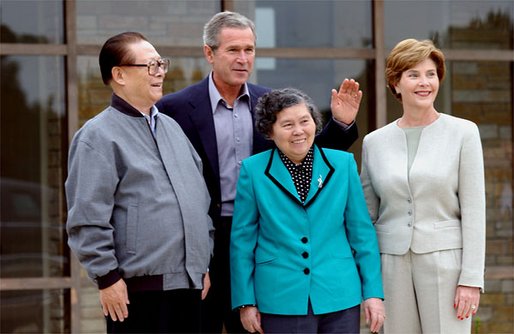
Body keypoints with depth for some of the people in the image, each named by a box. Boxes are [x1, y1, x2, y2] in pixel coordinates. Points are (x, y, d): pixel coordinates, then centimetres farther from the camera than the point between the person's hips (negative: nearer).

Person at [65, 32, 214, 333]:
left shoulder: (171, 127, 18)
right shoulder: (99, 135, -6)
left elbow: (201, 198, 23)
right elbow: (87, 217, -12)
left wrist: (204, 263, 19)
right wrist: (107, 277, -14)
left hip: (190, 283, 7)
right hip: (138, 286, -7)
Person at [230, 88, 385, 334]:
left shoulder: (343, 164, 5)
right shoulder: (253, 170, 1)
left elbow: (361, 232, 7)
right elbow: (242, 240, 4)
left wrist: (373, 293, 4)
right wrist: (246, 302, 0)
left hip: (340, 297, 1)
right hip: (282, 301, -1)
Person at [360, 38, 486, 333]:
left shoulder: (463, 133, 0)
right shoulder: (375, 142, 8)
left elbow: (474, 211, -3)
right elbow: (366, 215, 13)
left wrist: (471, 279, -9)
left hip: (445, 262, -3)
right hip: (393, 264, 3)